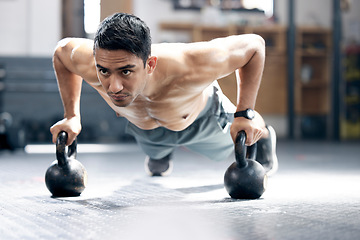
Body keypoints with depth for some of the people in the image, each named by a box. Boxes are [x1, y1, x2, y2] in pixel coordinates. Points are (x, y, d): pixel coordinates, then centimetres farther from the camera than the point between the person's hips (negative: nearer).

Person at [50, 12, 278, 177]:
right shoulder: (86, 63, -44)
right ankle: (160, 153, 71)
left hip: (201, 119, -2)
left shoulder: (190, 69, -53)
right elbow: (62, 49, -17)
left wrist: (244, 114, -37)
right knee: (157, 164, 36)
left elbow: (254, 44, -35)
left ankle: (262, 132, 65)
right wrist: (71, 116, -21)